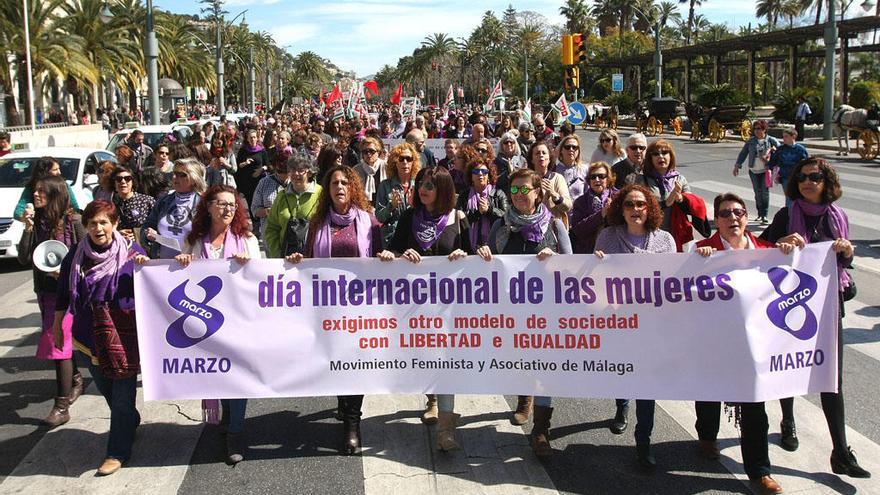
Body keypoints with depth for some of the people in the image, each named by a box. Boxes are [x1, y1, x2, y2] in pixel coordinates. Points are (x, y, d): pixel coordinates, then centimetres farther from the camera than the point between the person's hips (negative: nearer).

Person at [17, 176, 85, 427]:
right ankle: (75, 381, 39)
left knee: (57, 341, -10)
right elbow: (24, 258, -4)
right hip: (45, 289, 5)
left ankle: (62, 406, -6)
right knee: (62, 339, 17)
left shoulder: (72, 222, -11)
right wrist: (28, 227, -12)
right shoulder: (36, 222, 2)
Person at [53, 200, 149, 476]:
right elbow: (64, 293, 12)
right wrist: (57, 325, 16)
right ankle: (131, 422, 45)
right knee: (105, 388, 19)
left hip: (123, 334, -4)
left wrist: (145, 266, -26)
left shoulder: (131, 252, -7)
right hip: (91, 334, 4)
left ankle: (118, 452, 11)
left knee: (122, 393, 0)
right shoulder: (76, 256, 3)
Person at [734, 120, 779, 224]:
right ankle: (760, 213, 20)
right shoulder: (751, 141, 7)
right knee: (757, 193, 8)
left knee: (765, 192, -7)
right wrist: (737, 165, 7)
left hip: (766, 170, -3)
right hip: (753, 171, 3)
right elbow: (743, 153, 11)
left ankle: (764, 215, -4)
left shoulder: (771, 140, -1)